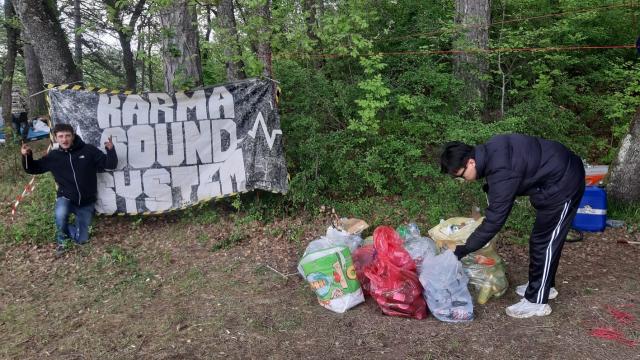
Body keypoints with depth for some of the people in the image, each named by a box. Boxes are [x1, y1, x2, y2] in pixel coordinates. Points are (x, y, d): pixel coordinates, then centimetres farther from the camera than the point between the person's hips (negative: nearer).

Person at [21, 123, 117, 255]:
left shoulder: (88, 150, -8)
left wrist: (111, 150, -26)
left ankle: (66, 230, 41)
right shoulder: (53, 156, -2)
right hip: (66, 198, 0)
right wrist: (27, 156, -11)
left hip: (86, 202, 0)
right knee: (60, 214, -37)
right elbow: (33, 168, 9)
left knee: (81, 239, 4)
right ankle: (61, 241, -4)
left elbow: (110, 165, -6)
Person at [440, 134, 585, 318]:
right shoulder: (489, 151, -6)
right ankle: (543, 286, 33)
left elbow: (494, 220, -29)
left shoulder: (501, 172, -32)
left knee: (544, 241, -2)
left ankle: (536, 302, 9)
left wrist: (461, 251, -23)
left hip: (564, 183, -9)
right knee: (542, 238, 18)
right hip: (558, 173, 10)